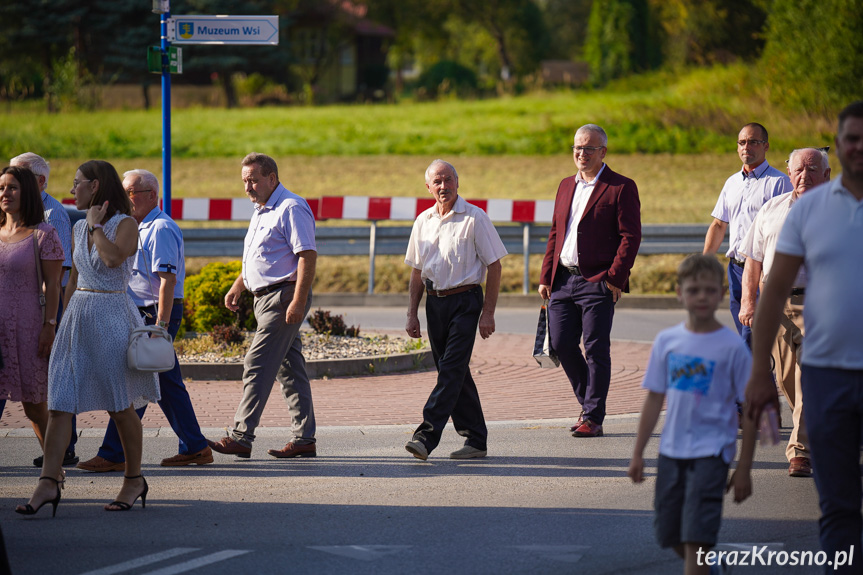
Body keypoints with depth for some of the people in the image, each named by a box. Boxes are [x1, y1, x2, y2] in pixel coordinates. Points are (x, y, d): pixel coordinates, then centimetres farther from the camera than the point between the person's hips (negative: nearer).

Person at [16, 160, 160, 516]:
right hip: (78, 314, 6)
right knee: (59, 403, -5)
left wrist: (96, 224, -13)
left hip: (112, 316, -6)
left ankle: (134, 480, 17)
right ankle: (49, 482, -9)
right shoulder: (78, 229, 13)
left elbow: (114, 258, -26)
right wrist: (65, 320, 16)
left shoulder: (125, 225, -7)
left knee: (121, 406, 3)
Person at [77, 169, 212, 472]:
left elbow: (168, 279, -22)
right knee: (167, 383, 13)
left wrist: (160, 325, -26)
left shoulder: (160, 229, -15)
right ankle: (195, 448, 17)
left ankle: (113, 454, -9)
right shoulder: (143, 228, 18)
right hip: (145, 314, 10)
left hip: (157, 314, -10)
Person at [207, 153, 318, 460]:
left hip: (283, 296, -10)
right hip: (266, 297, 10)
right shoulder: (261, 212, 18)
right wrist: (237, 287, 23)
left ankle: (240, 438, -13)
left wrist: (298, 302, -26)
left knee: (258, 366, -12)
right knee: (290, 369, 10)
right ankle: (304, 440, 12)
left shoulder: (291, 209, -14)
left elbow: (308, 255, -21)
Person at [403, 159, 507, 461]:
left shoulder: (474, 218, -5)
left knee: (451, 370, -14)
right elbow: (417, 271, 17)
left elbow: (494, 266, -5)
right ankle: (476, 440, 15)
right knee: (454, 373, 8)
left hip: (465, 301, -6)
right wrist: (412, 313, 11)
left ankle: (426, 436, -22)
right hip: (434, 303, 6)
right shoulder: (423, 221, 11)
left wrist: (488, 312, -10)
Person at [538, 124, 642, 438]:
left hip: (598, 282, -6)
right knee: (561, 344, 4)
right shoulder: (566, 186, 17)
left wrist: (615, 277, -15)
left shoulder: (621, 188, -4)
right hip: (563, 280, 6)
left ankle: (593, 418, 2)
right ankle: (588, 402, 23)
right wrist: (545, 277, 12)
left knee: (596, 349, -4)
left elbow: (631, 236, -8)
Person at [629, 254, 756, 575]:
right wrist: (638, 454, 10)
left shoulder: (732, 347, -7)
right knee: (670, 534, 14)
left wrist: (744, 468, -6)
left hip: (711, 452, -5)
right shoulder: (667, 341, 4)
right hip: (671, 451, 5)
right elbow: (655, 399, 10)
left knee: (695, 537, -12)